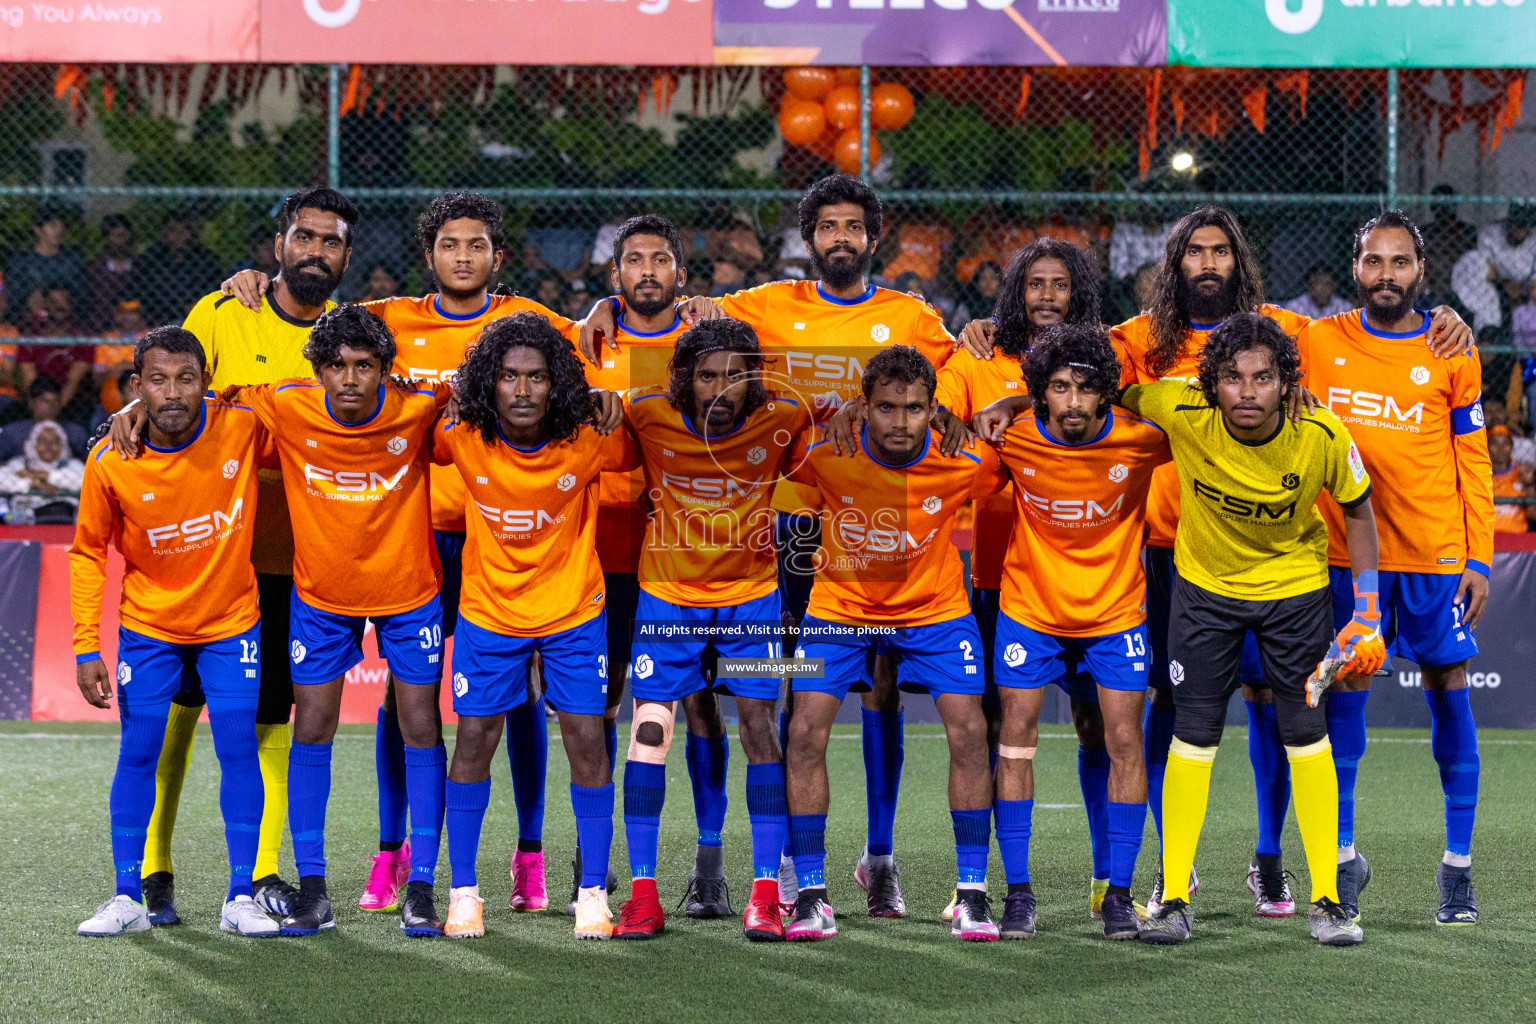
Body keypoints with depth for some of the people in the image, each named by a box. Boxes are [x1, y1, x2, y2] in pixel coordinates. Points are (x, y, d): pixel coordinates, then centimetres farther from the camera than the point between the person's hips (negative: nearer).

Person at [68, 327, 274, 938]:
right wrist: (86, 647, -8)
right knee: (137, 755, 1)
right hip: (148, 628, 0)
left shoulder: (243, 427, -18)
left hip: (231, 623, 0)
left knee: (239, 751, -3)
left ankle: (240, 899, 5)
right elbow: (87, 553, -4)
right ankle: (128, 899, 10)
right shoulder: (110, 462, -17)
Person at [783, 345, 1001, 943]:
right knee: (805, 733, -12)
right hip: (839, 607, 0)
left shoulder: (963, 462, -21)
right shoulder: (825, 454, -23)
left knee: (969, 733, -12)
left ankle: (972, 892, 0)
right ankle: (811, 894, -1)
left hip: (935, 608, 0)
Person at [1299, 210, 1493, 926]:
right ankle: (1344, 855, 11)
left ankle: (1457, 863, 10)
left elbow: (1473, 460, 6)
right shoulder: (1318, 342, 4)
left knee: (1448, 692, 2)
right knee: (1343, 692, 0)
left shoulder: (1453, 353, 3)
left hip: (1435, 554, -1)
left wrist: (1479, 557, -1)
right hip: (1344, 548, 1)